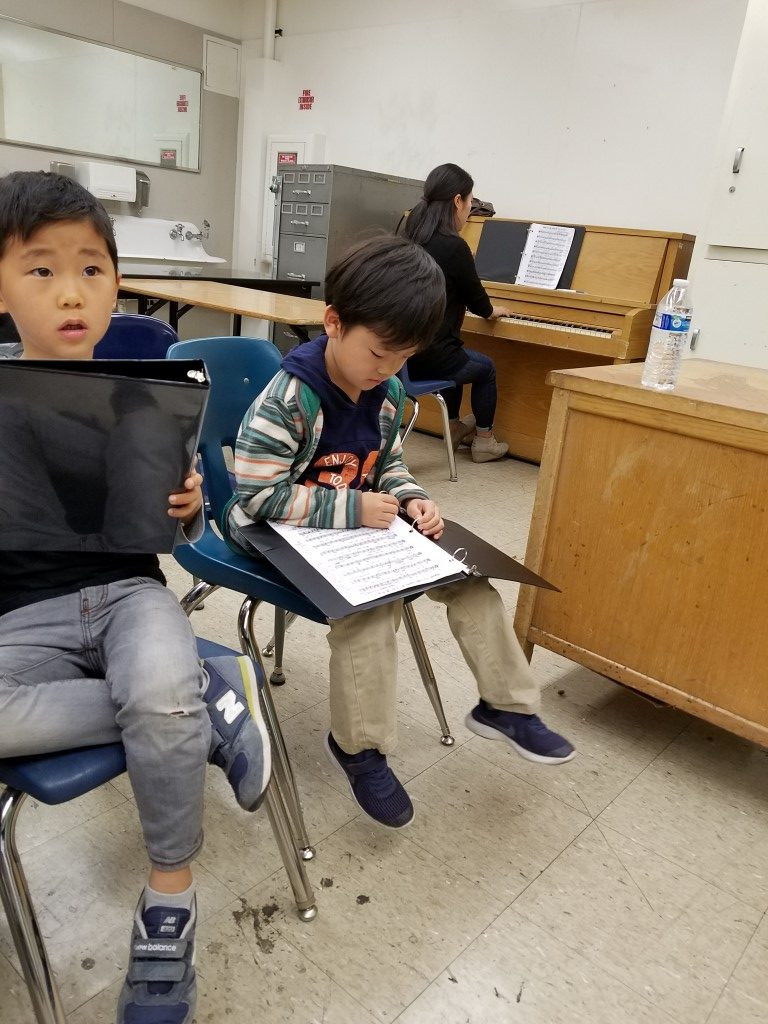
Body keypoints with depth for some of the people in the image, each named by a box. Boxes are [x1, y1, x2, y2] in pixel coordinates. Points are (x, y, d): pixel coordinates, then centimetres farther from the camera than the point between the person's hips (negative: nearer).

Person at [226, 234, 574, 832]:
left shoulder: (387, 392, -1)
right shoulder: (287, 399, -22)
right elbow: (260, 497, -25)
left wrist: (412, 499, -8)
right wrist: (354, 509, -26)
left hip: (360, 526, 7)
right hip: (282, 536, -7)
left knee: (467, 572, -5)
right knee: (371, 599, -32)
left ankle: (506, 705, 12)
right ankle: (358, 746, -8)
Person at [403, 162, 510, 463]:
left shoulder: (410, 238, 7)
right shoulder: (454, 246, -17)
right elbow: (475, 297, -3)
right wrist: (492, 311, 19)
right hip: (428, 358, -7)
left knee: (456, 356, 36)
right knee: (486, 368, 23)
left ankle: (455, 428, 49)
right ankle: (483, 440, 34)